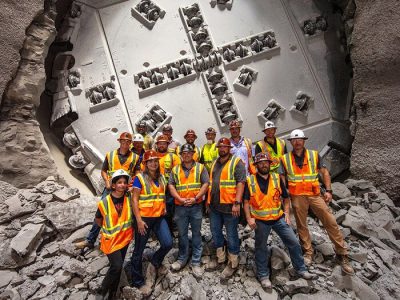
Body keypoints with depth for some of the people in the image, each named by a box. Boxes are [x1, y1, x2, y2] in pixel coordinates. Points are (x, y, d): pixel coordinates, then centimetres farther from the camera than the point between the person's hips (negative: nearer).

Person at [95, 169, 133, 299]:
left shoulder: (129, 197, -9)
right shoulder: (105, 202, -16)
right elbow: (98, 220, -1)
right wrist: (108, 229, -2)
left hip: (124, 238, 4)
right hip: (110, 239, -4)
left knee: (117, 267, 15)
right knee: (116, 266, -12)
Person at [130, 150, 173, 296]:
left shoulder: (161, 177, 8)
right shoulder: (140, 178, -9)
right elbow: (135, 199, -12)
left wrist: (163, 208, 8)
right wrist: (138, 220, -16)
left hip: (159, 217, 5)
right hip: (144, 218, -5)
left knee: (168, 244, -7)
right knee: (139, 250, 7)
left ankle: (153, 265, 22)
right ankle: (138, 281, 27)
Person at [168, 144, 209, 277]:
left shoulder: (200, 167, 2)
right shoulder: (175, 169, 8)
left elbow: (206, 184, -3)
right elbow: (171, 185, 3)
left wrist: (195, 198, -13)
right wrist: (179, 199, -10)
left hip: (196, 206, -2)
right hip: (180, 206, 2)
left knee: (196, 234, 6)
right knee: (182, 234, 13)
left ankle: (196, 262, 17)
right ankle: (182, 259, 30)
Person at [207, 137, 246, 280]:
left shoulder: (236, 162, -8)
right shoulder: (215, 163, 15)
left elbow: (241, 182, -16)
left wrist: (237, 203, -22)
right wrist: (208, 200, 17)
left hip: (229, 205, -7)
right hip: (214, 205, 7)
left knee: (231, 234, 4)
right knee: (215, 231, 15)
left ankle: (233, 263, 19)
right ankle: (220, 257, 34)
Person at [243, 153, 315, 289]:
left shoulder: (277, 178, 0)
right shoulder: (250, 181, -7)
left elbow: (286, 198, 9)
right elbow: (246, 202, -3)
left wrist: (287, 214, 0)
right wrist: (249, 218, -12)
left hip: (279, 218, 2)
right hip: (260, 220, -2)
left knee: (294, 243, 6)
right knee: (261, 248, 11)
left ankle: (301, 269, 29)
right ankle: (263, 275, 29)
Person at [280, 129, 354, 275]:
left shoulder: (314, 155, 5)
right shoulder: (285, 159, 2)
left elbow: (324, 172, 7)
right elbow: (282, 178, 5)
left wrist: (328, 190, -1)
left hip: (315, 195, 1)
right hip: (297, 197, 0)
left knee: (331, 222, 0)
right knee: (301, 225, 10)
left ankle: (342, 254, 14)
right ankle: (308, 252, 27)